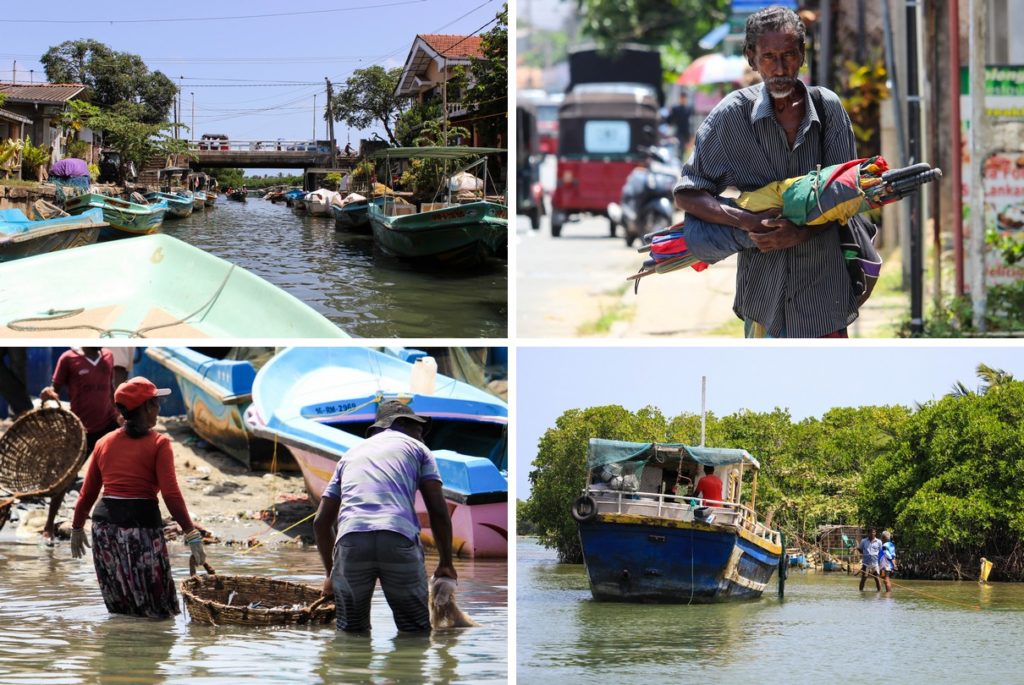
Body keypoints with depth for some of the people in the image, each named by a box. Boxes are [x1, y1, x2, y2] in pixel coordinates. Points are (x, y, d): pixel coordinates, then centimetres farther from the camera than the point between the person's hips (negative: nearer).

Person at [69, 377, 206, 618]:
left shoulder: (104, 443, 12)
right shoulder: (158, 444, -3)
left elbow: (88, 492, 15)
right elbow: (171, 494, -12)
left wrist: (77, 528, 28)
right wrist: (191, 535, -13)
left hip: (105, 524, 6)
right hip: (142, 523, -6)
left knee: (120, 610, 15)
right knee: (157, 611, 0)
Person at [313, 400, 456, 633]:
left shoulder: (351, 454, 32)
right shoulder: (416, 448, 23)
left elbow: (322, 521, 28)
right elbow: (438, 511, 13)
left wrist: (330, 572, 36)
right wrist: (446, 563, 22)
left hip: (351, 541, 2)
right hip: (399, 539, -2)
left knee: (351, 631, 12)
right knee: (415, 631, 7)